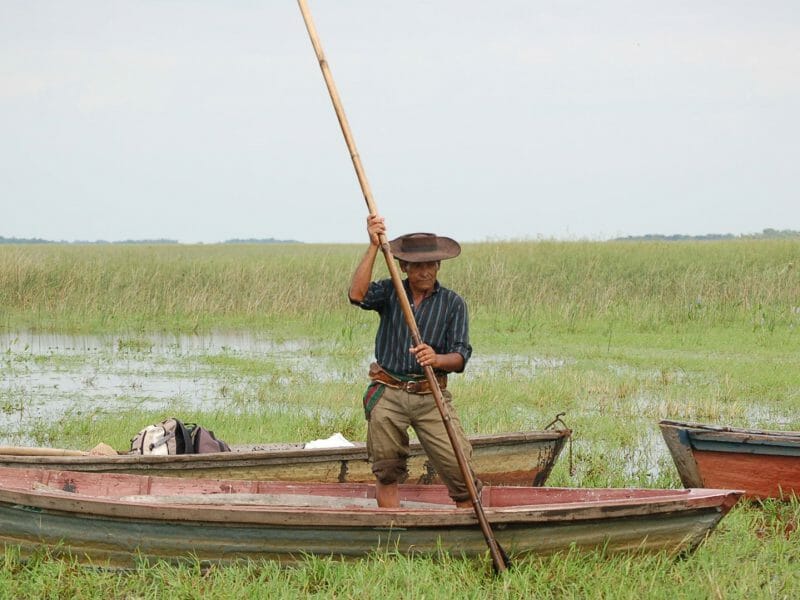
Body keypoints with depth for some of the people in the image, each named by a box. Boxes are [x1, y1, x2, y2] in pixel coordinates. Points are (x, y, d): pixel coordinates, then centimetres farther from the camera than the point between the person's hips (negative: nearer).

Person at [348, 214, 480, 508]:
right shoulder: (389, 292, 4)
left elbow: (460, 357, -5)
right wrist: (374, 247, -20)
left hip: (431, 398, -1)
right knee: (387, 473, 6)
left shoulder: (452, 303, 2)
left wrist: (437, 359, -28)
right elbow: (357, 294, -17)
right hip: (388, 395, 1)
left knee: (460, 470, -8)